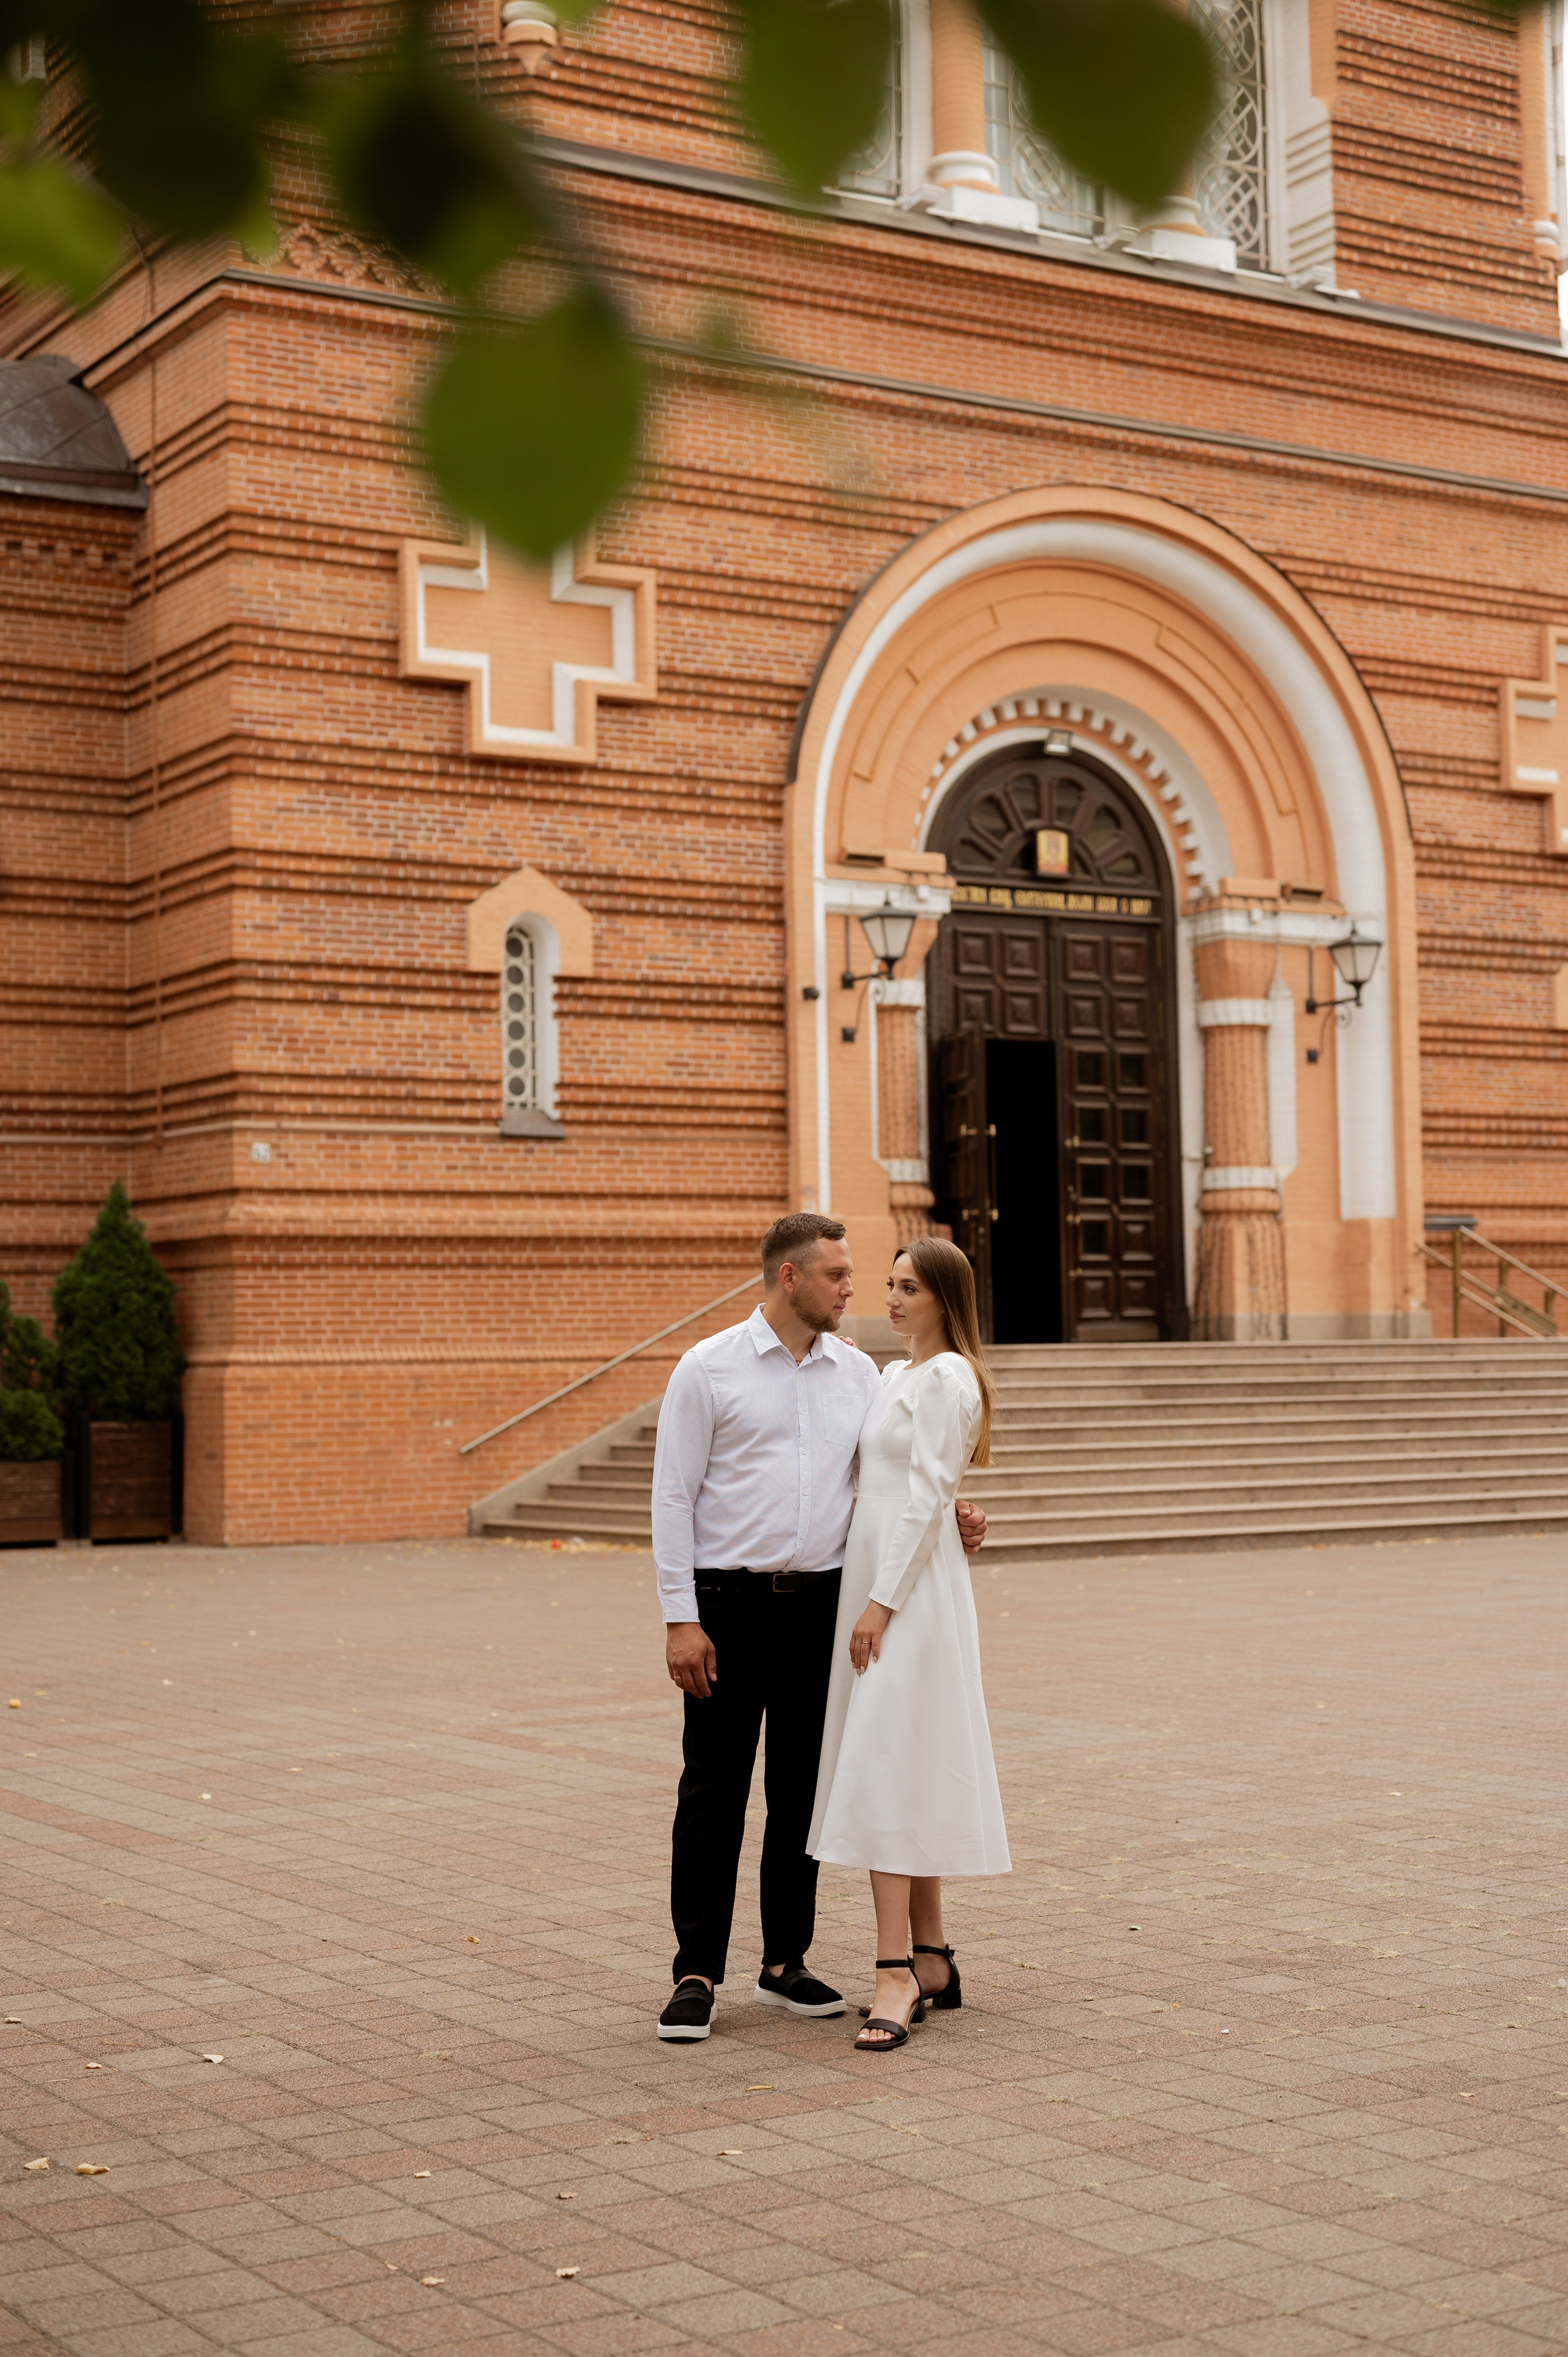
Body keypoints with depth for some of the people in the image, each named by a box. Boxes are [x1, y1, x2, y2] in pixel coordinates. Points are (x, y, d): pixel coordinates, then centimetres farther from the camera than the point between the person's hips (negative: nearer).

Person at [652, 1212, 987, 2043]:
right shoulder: (709, 1368, -4)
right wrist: (680, 1619, -11)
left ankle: (785, 1964, 20)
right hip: (730, 1605, -4)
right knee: (714, 1790, -1)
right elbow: (674, 1496, -5)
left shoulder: (857, 1372, 9)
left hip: (820, 1601, 4)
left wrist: (950, 1516, -5)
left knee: (802, 1788, 10)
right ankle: (697, 1974, 6)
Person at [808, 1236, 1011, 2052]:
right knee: (902, 1775, 10)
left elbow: (927, 1498, -16)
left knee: (886, 1772, -14)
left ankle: (896, 1974, -15)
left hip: (912, 1588, -9)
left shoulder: (946, 1380, -10)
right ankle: (931, 1960, 16)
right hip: (873, 1578, 9)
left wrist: (883, 1602, -19)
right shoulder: (893, 1376, 17)